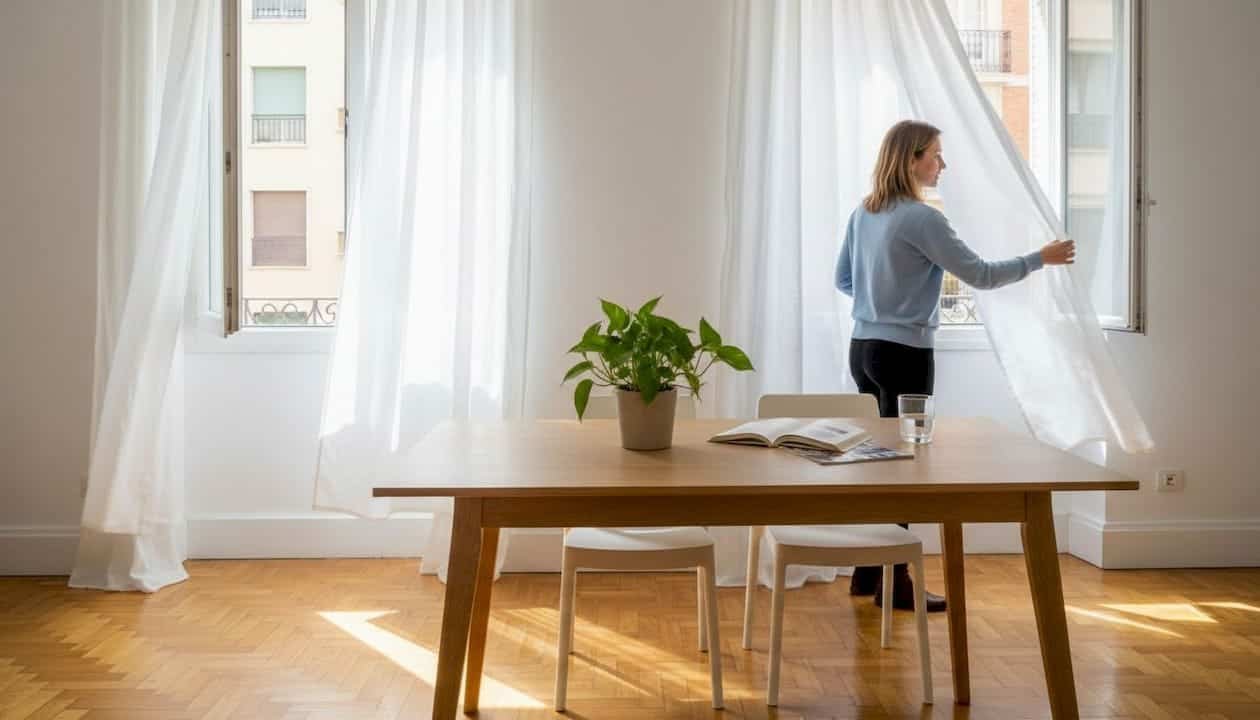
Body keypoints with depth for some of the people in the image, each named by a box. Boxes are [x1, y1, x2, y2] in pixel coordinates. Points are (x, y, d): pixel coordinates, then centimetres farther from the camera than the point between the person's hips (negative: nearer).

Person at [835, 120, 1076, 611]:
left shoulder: (863, 213, 9)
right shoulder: (920, 218, -15)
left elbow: (843, 279, 18)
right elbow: (980, 275, -13)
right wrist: (1041, 259, -2)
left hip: (864, 349, 8)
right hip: (904, 354, -8)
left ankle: (868, 573, 21)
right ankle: (894, 583, 7)